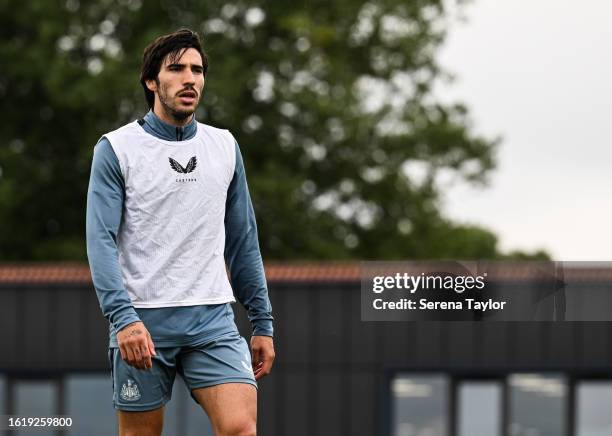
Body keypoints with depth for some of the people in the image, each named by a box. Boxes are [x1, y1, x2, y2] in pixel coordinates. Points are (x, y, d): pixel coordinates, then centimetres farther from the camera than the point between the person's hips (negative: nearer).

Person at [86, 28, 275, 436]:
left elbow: (243, 241, 16)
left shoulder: (224, 146, 11)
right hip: (141, 324, -3)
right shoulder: (116, 149, -2)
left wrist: (263, 323, 12)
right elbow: (101, 240, -9)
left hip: (213, 320, 3)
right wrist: (123, 318, -22)